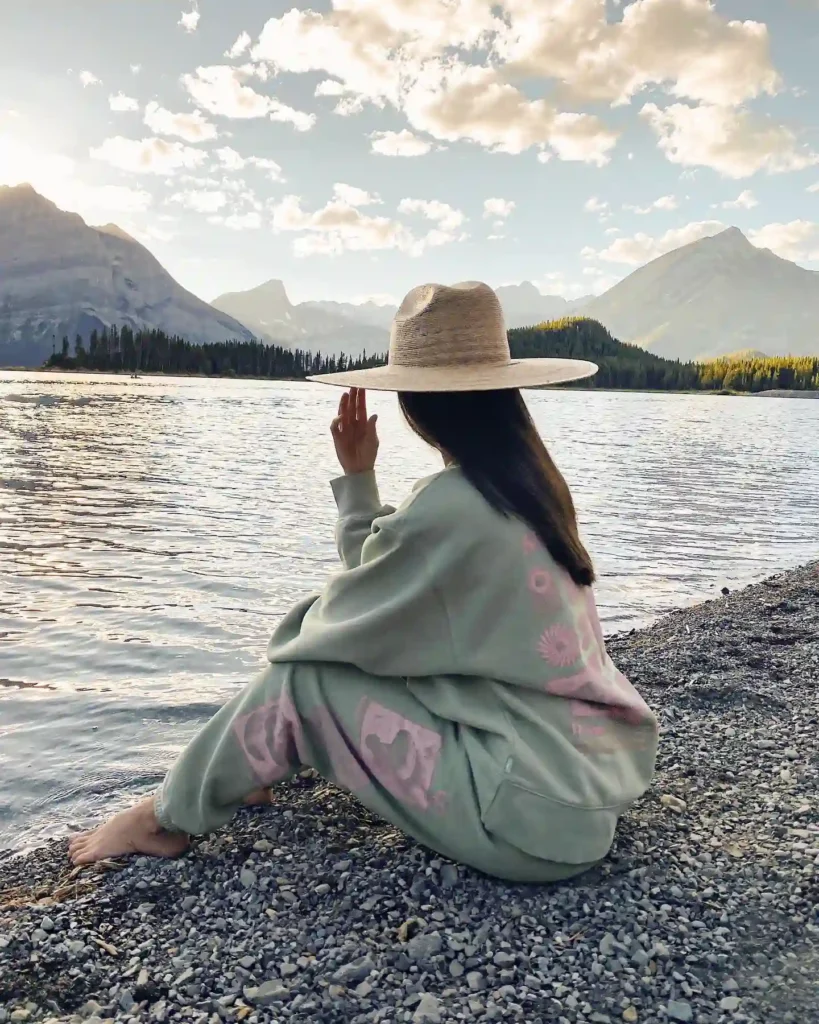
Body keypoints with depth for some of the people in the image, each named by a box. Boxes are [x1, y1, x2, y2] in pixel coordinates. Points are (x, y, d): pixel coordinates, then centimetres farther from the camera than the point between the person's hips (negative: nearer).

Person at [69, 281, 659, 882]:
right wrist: (358, 476, 8)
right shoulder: (525, 484, 4)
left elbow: (341, 617, -9)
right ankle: (246, 770, 33)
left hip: (535, 816, -9)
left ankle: (176, 814, 17)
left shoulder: (448, 506, -23)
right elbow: (383, 598, 10)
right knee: (367, 645, 15)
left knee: (307, 673, -4)